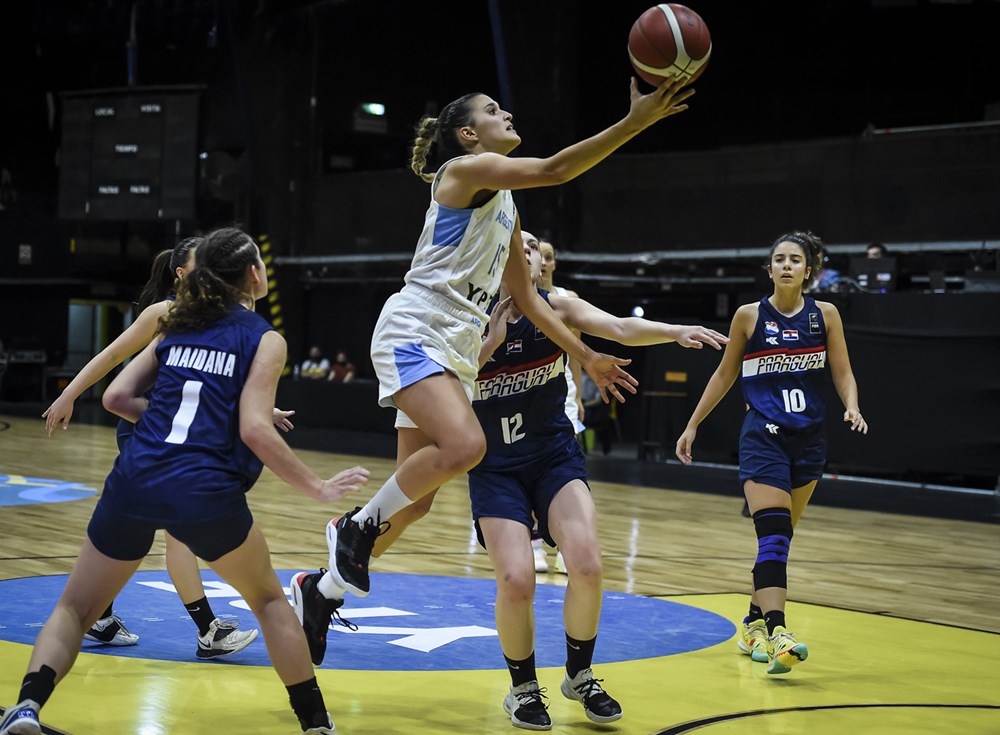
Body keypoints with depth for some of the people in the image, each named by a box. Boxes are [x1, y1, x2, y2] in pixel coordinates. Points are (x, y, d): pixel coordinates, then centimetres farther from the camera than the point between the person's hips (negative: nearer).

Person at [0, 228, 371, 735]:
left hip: (134, 482, 3)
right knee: (268, 599, 20)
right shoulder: (264, 339, 4)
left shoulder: (177, 327, 18)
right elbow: (254, 431, -8)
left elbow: (116, 397, 13)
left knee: (74, 608, 14)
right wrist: (319, 488, -2)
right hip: (204, 491, -3)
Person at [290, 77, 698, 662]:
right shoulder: (465, 167, -5)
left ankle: (325, 588, 20)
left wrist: (586, 357, 21)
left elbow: (526, 295, 25)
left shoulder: (506, 206, 22)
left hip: (459, 348, 9)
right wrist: (634, 122, -24)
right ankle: (356, 527, -10)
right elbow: (554, 169, -20)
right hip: (415, 332, -9)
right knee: (464, 445, -31)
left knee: (417, 497, 6)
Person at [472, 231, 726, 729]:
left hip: (554, 454, 1)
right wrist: (492, 340, -19)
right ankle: (523, 688, 11)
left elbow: (620, 328, -19)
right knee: (516, 581, -17)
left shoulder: (556, 308, -3)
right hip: (495, 467, -1)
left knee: (587, 565, -18)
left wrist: (677, 332, -36)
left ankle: (579, 676, 9)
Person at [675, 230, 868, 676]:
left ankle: (754, 624, 24)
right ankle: (775, 632, -26)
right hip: (764, 435, -3)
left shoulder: (825, 315, 4)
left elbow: (843, 373, 7)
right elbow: (724, 375, 9)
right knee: (774, 535, -18)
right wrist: (693, 426, 9)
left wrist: (852, 407, -14)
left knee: (780, 538, 10)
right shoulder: (749, 316, 0)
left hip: (808, 438, 3)